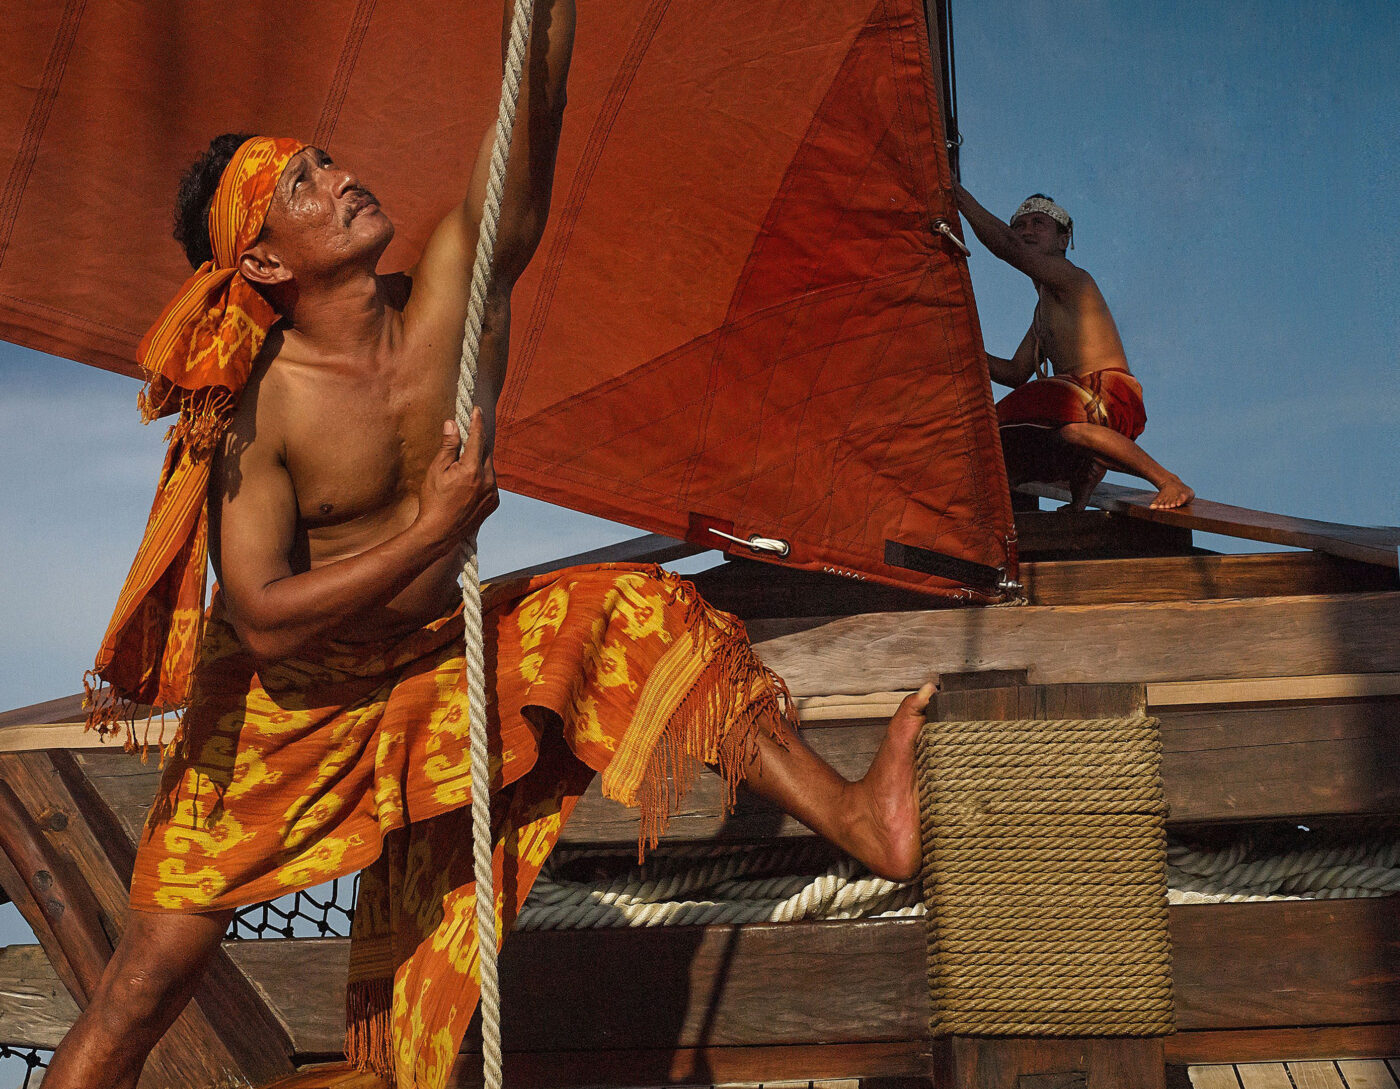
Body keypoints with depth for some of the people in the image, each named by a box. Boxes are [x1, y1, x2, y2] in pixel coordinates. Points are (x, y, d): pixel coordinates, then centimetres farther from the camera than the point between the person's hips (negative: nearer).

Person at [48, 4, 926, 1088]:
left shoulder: (453, 297, -12)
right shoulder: (259, 407, -23)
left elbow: (525, 153, -28)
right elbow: (265, 621, -26)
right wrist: (435, 530, -27)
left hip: (437, 660, 4)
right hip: (289, 706, -4)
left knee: (639, 615, -12)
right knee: (150, 980, -5)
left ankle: (850, 813, -13)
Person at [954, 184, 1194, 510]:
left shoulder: (1072, 277, -5)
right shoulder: (1044, 307, 25)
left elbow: (1008, 246, -20)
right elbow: (1016, 373, 26)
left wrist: (956, 191, -17)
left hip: (1111, 396, -9)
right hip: (1080, 403, 9)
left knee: (1070, 430, -41)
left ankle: (1171, 483, -26)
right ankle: (1084, 469, 19)